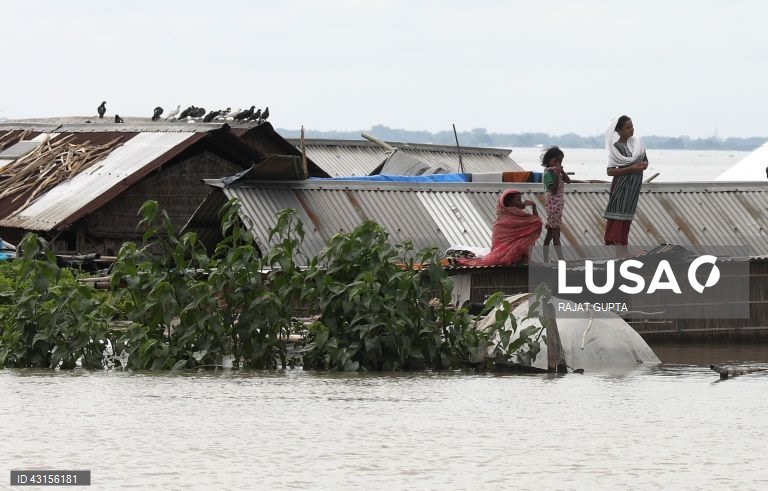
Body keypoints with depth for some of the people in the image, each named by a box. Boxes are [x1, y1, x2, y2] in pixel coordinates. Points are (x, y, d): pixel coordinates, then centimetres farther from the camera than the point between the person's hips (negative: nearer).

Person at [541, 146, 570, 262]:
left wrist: (561, 171, -5)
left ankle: (546, 260, 15)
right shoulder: (548, 173, -15)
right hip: (553, 204, -9)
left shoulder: (556, 171, 11)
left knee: (550, 233, 11)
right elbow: (553, 190, -22)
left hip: (559, 204, 9)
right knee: (555, 233, -7)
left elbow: (568, 181, 9)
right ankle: (561, 260, -8)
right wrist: (557, 175, -28)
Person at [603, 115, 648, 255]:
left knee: (627, 217, 9)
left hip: (635, 184, 6)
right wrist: (631, 169, -22)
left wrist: (644, 165, -9)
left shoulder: (637, 142, 5)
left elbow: (645, 159, 16)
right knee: (618, 217, -8)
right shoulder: (616, 148, -10)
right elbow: (610, 171, -14)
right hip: (621, 184, -6)